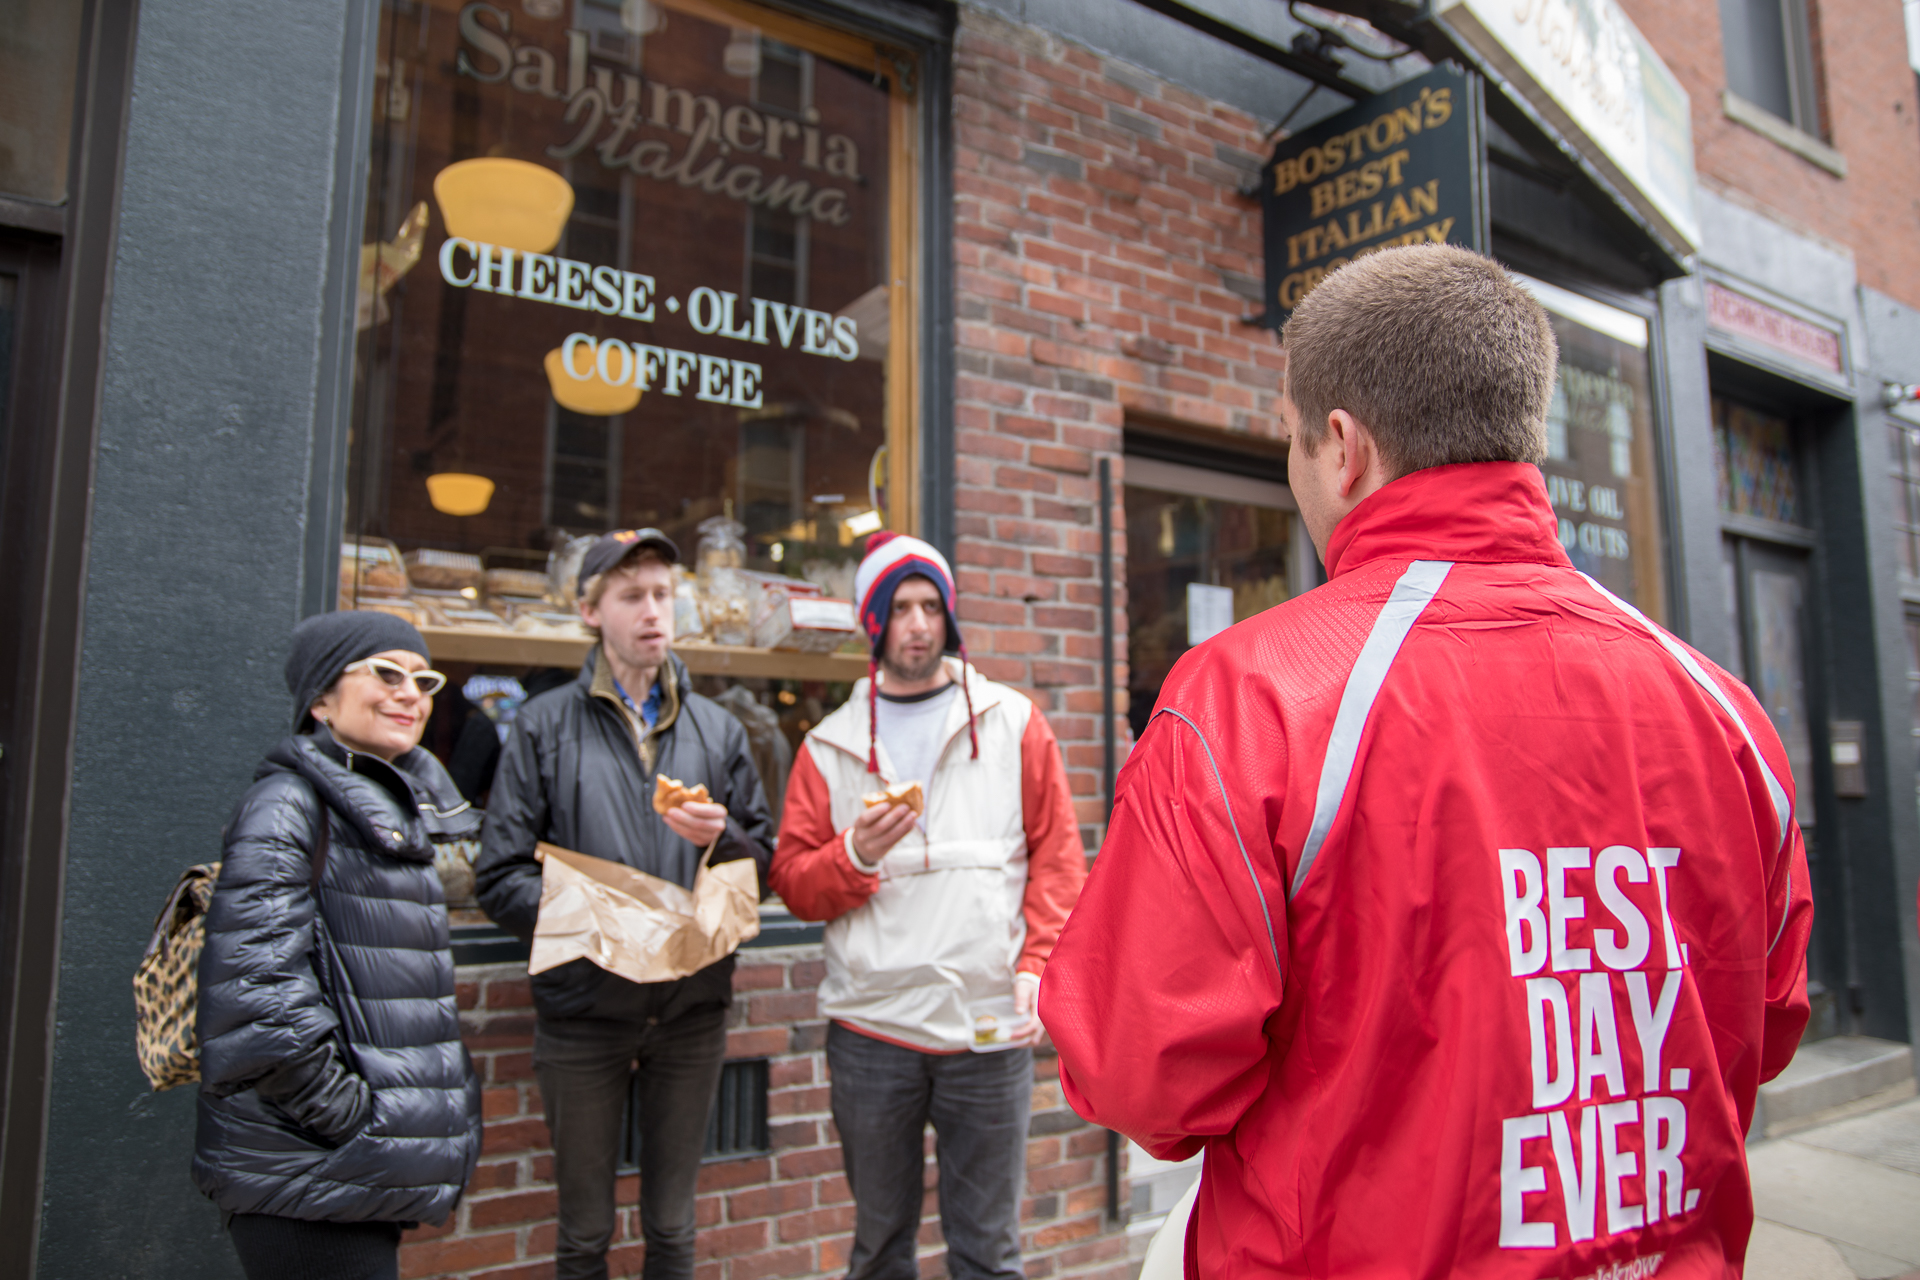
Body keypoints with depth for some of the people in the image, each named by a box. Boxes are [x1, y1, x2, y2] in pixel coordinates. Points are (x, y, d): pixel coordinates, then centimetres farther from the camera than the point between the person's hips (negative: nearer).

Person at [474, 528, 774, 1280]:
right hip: (583, 1006, -2)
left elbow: (764, 864, 9)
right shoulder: (545, 726, -1)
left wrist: (724, 839, -12)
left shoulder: (717, 730, 7)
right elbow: (500, 877, -6)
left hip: (692, 1003, 2)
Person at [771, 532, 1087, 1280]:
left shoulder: (1012, 723, 5)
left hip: (991, 1028, -1)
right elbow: (792, 881, 6)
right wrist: (855, 856, -14)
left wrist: (1037, 967, -9)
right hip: (870, 1028, 2)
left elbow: (1057, 859, 2)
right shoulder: (831, 745, 8)